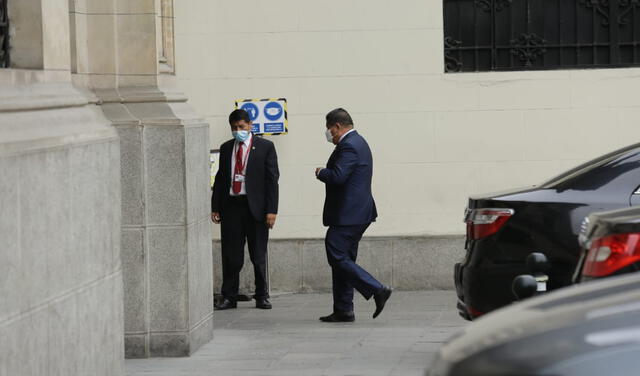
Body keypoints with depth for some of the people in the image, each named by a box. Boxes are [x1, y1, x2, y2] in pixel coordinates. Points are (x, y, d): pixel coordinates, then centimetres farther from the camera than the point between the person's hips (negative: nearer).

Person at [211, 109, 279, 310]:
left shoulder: (265, 147, 2)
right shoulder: (226, 148, 12)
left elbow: (272, 179, -2)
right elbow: (220, 178, 13)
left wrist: (271, 210, -9)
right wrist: (215, 207, 6)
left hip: (255, 207, -3)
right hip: (231, 206, 3)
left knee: (258, 255, 4)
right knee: (231, 255, 3)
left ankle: (262, 296, 14)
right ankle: (229, 297, 10)